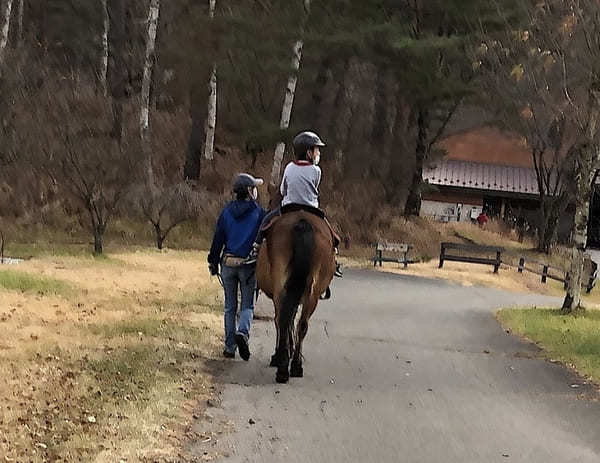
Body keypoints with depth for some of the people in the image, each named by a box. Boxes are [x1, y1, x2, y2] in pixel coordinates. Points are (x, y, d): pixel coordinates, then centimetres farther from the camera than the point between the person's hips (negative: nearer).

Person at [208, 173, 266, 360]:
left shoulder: (227, 212, 4)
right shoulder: (259, 212, -5)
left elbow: (218, 238, 5)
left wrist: (213, 262, 11)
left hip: (228, 263, 3)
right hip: (249, 265, -3)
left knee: (230, 306, 11)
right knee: (248, 305, 6)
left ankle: (229, 346, 11)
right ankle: (243, 331, -22)